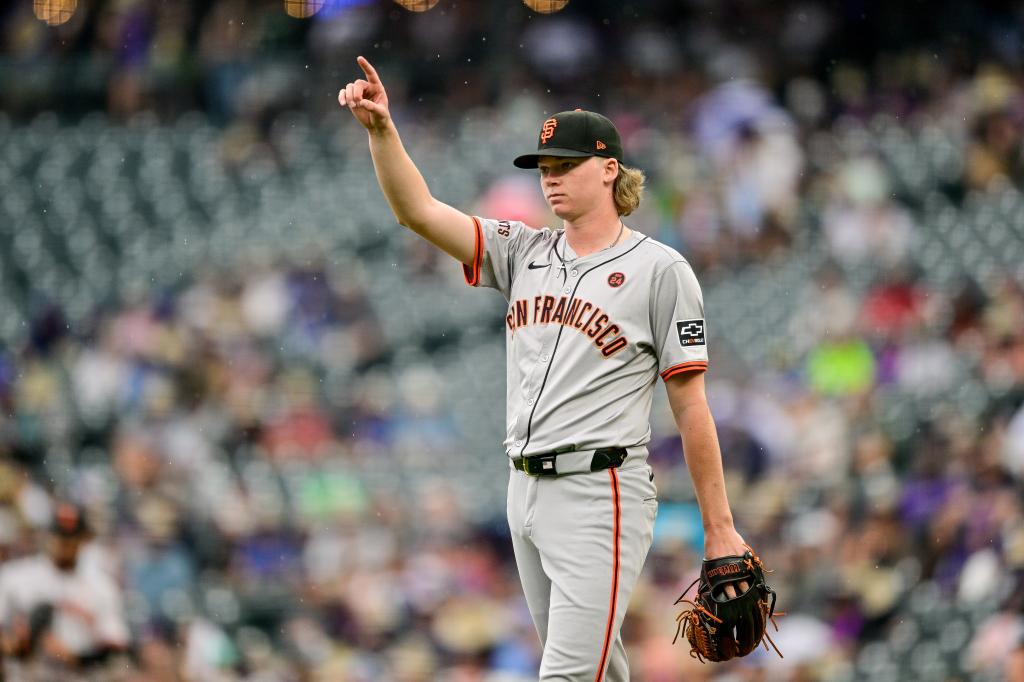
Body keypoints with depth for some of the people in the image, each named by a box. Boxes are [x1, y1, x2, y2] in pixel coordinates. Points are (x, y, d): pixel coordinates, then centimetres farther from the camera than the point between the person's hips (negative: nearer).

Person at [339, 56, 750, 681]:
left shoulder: (660, 270, -3)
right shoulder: (524, 253, 13)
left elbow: (692, 407, -5)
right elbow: (418, 210, 4)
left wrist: (719, 530, -7)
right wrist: (382, 129, -12)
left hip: (600, 494, -7)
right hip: (526, 490, 7)